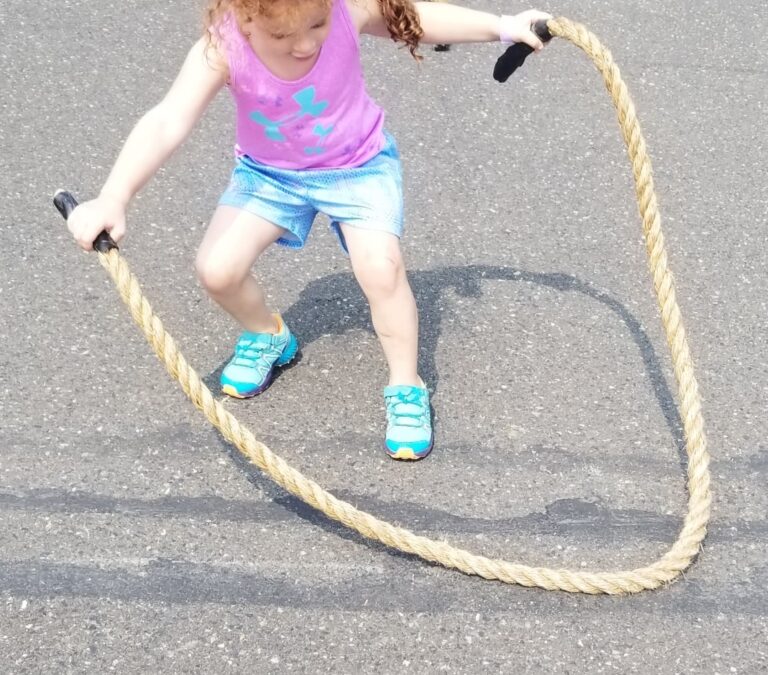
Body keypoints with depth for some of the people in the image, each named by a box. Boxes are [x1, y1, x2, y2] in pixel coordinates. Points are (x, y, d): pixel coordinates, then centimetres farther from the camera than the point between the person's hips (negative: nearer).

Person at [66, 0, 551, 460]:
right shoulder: (223, 50, -31)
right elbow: (167, 123, -42)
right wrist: (113, 199, -54)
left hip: (359, 164, -1)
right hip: (269, 172, 1)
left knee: (381, 267, -23)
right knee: (218, 269, -14)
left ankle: (407, 388, 0)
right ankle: (268, 336, 21)